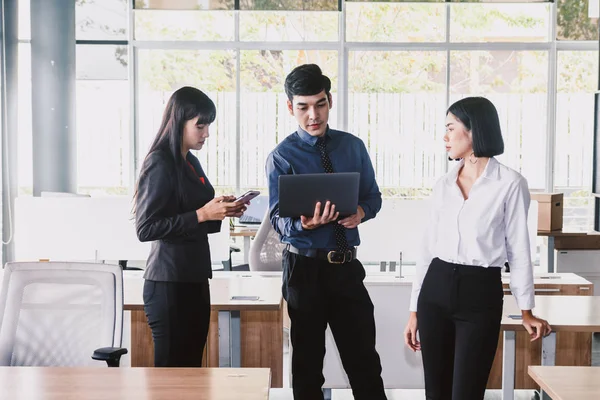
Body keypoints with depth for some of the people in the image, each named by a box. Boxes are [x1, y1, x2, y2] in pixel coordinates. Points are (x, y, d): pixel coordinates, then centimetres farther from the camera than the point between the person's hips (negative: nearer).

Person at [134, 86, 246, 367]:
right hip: (169, 283, -8)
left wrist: (221, 210, 6)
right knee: (172, 367, -2)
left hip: (194, 278, 8)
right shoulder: (159, 164, -11)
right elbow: (145, 229, -17)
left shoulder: (190, 162, 15)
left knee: (192, 365, 10)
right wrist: (202, 214, -18)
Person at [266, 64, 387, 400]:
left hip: (347, 266, 3)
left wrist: (361, 212, -13)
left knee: (364, 357, 10)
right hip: (305, 267, -2)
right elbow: (278, 219, -11)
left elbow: (373, 196, 10)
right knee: (308, 361, 12)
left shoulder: (353, 146, 3)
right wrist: (304, 224, -33)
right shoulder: (282, 157, -7)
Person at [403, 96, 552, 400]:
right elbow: (429, 248, 10)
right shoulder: (443, 185, 8)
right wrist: (415, 310, 10)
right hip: (436, 290, 5)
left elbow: (518, 250, 0)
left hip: (480, 294, -4)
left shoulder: (510, 184, -5)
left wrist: (526, 310, 5)